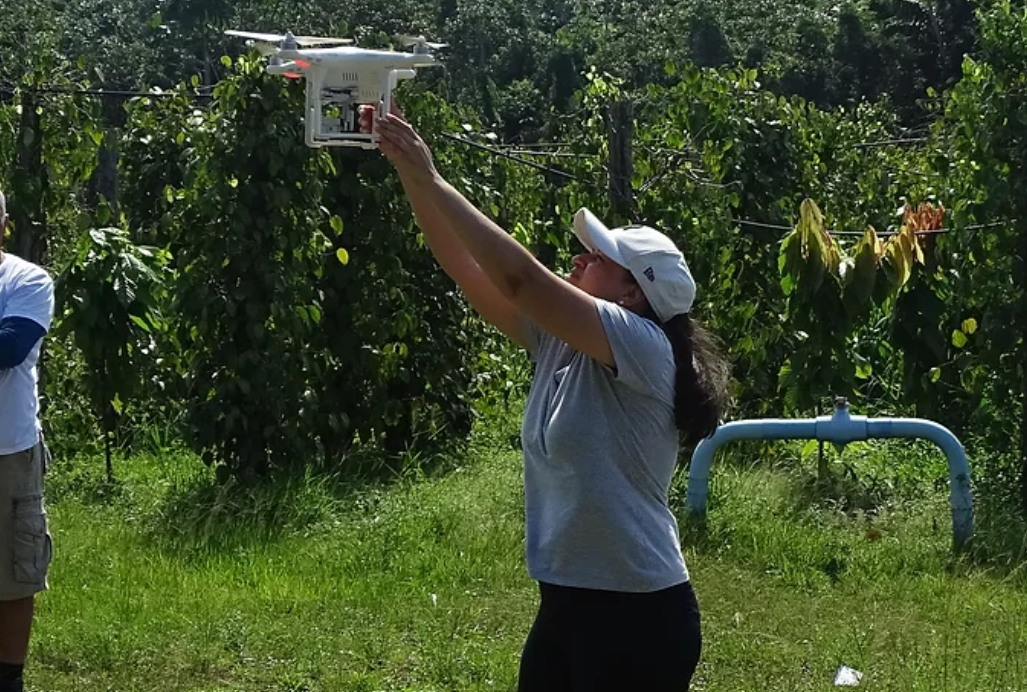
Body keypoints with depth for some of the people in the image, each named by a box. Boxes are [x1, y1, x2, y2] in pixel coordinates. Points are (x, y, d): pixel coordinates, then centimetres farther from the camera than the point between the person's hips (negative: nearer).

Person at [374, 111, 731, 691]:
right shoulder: (559, 340, 6)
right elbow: (466, 266, 5)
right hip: (566, 603, 8)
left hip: (638, 616, -8)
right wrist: (410, 172, -4)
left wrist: (432, 180, -21)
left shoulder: (645, 348, -16)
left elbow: (518, 276, -24)